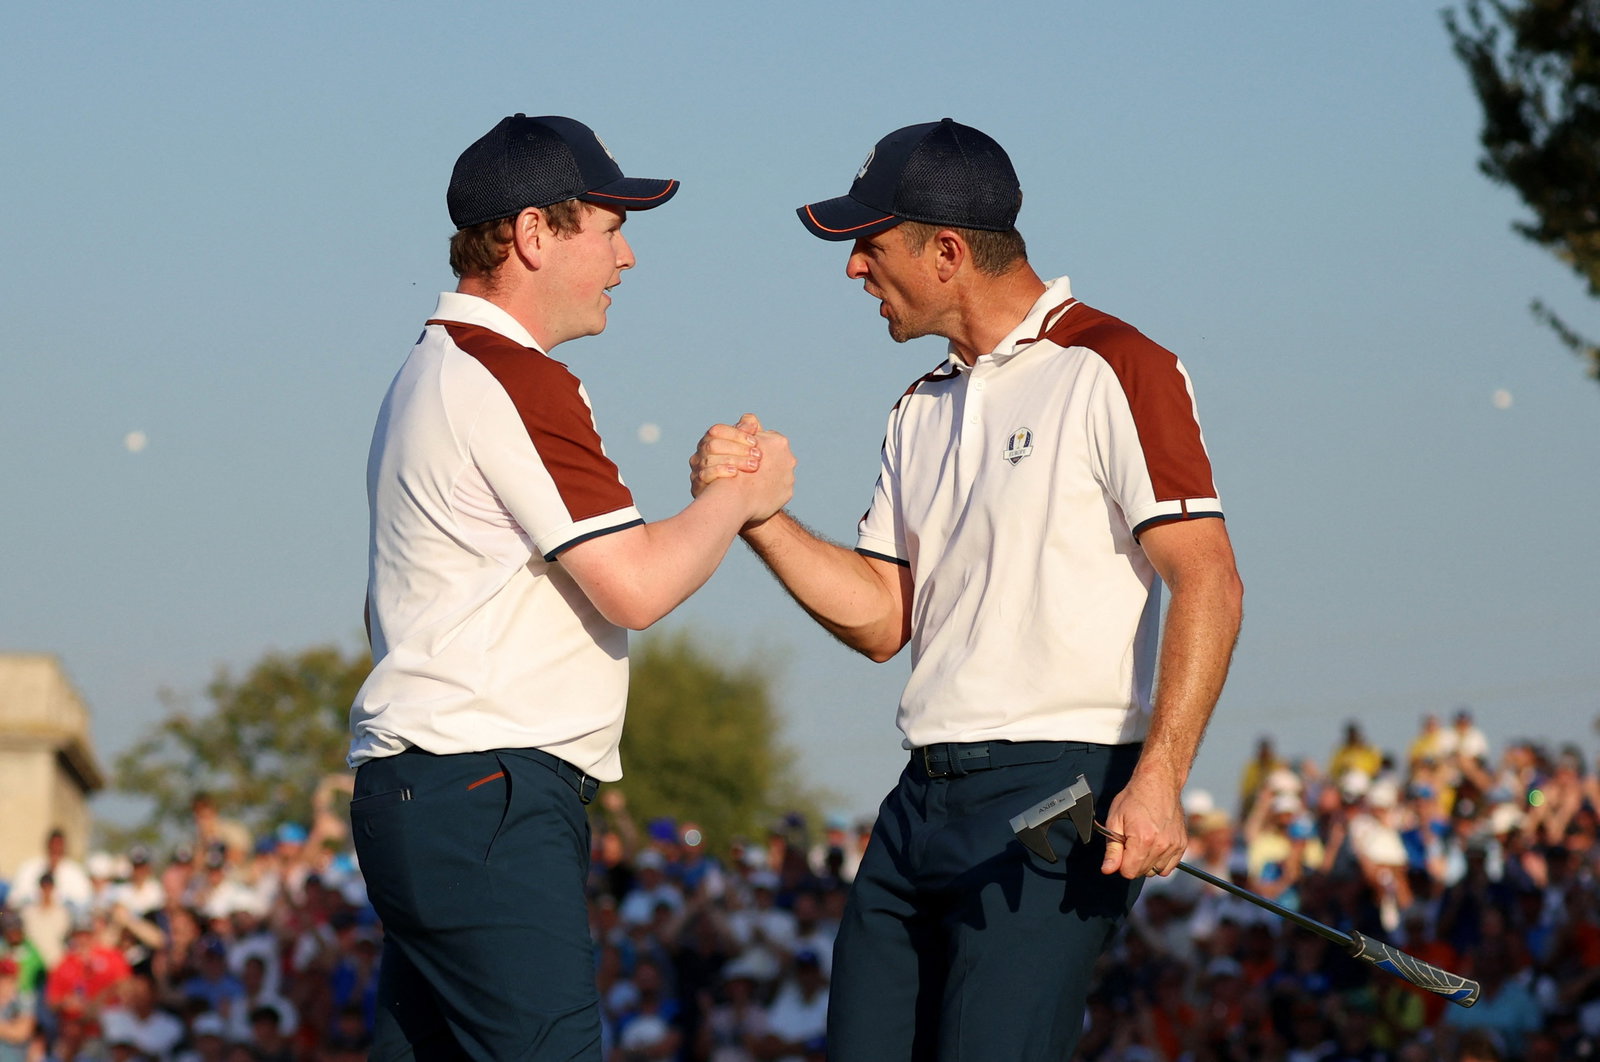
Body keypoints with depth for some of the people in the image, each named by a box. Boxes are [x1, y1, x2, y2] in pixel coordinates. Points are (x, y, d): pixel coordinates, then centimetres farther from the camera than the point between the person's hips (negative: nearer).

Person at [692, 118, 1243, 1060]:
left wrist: (1159, 777, -24)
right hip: (923, 800, 8)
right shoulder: (926, 411, 20)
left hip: (1059, 795, -8)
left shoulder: (1112, 371, -7)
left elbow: (1207, 582, -14)